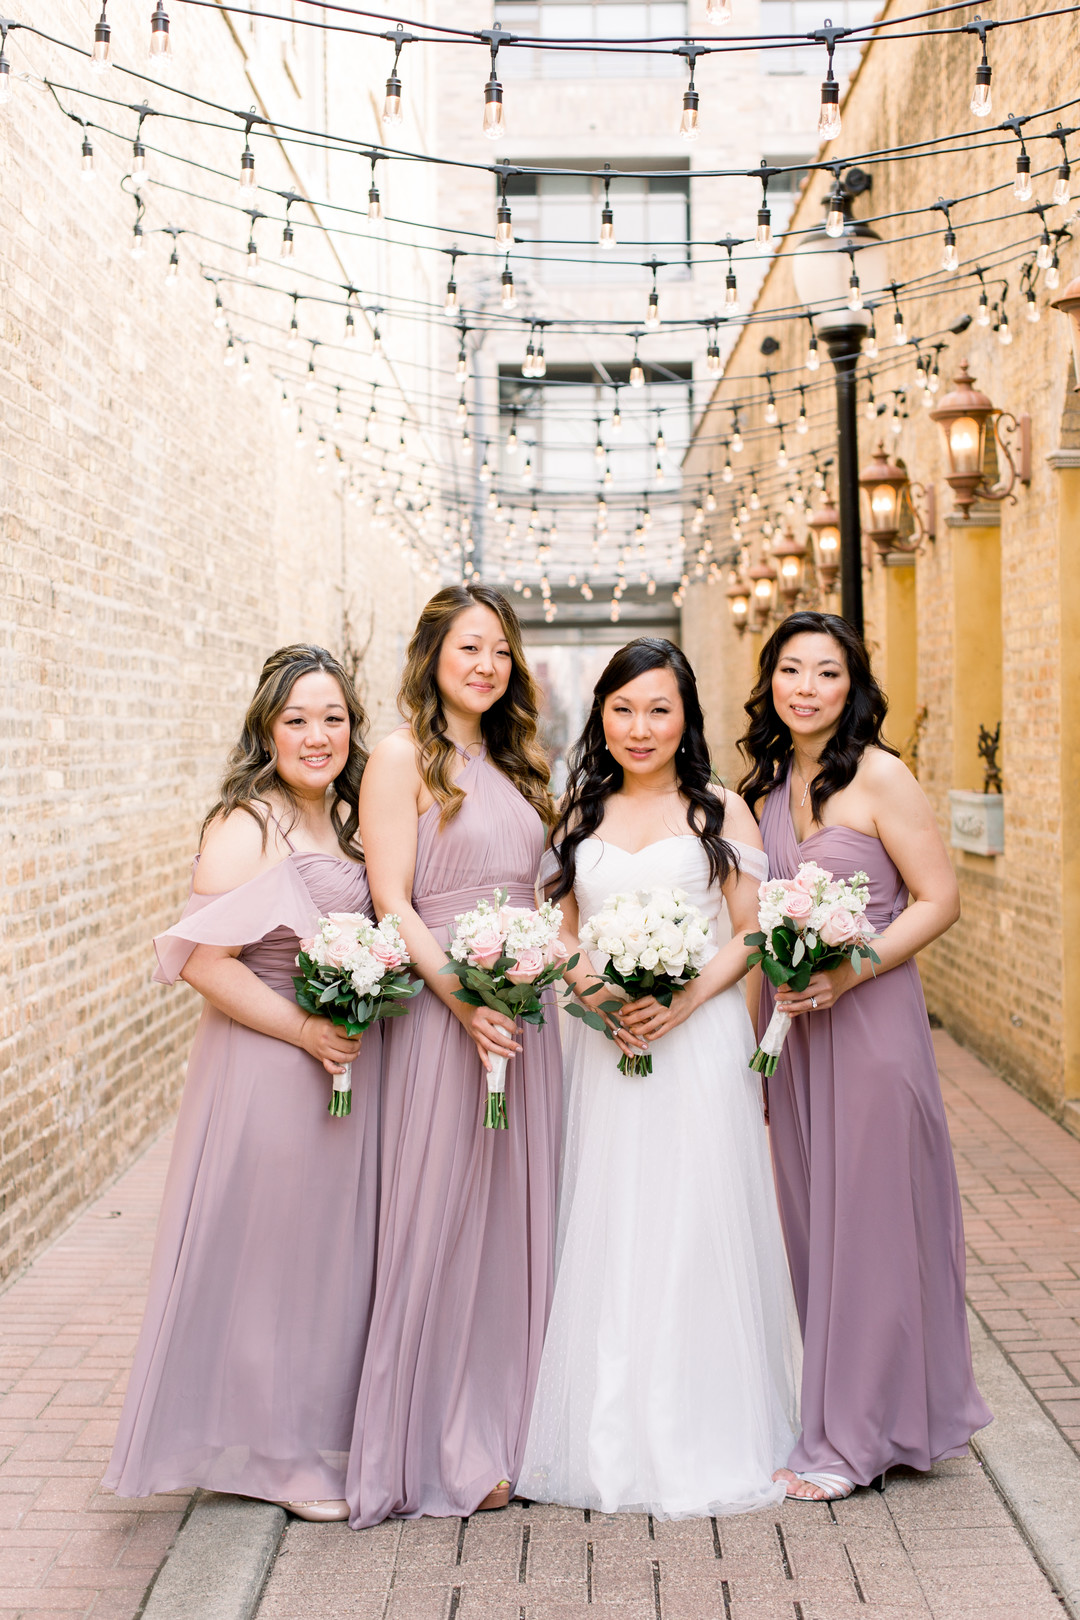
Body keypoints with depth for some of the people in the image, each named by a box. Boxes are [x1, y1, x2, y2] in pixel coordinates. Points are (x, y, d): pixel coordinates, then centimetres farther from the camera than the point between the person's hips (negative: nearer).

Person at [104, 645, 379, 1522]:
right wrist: (305, 1031, -20)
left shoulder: (349, 821, 10)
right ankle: (279, 1450, 18)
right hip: (268, 1068, -8)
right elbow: (205, 960, -21)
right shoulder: (245, 828, -15)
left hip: (346, 1063, 8)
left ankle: (328, 1429, 32)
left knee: (336, 1248, 16)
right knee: (270, 1253, 3)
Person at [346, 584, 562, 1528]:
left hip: (522, 1012, 7)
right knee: (439, 1222, -1)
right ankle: (435, 1449, 11)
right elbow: (392, 904, -12)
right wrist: (465, 1001, -20)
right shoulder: (404, 757, -5)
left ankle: (506, 1430, 23)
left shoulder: (515, 766, 16)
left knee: (518, 1220, 11)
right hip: (439, 1007, -7)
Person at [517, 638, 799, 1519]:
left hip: (699, 1042, -3)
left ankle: (705, 1438, 13)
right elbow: (562, 927, 14)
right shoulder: (580, 813, 13)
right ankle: (609, 1437, 17)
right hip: (603, 1046, 3)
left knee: (696, 1230, -1)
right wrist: (580, 977, -7)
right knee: (605, 1237, 5)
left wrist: (685, 1000, -14)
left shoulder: (723, 812, 3)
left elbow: (752, 935, 0)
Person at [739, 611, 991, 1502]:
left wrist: (848, 973, -19)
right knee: (810, 1221, 11)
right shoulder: (767, 785, 11)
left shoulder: (879, 776, -9)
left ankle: (855, 1438, 12)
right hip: (791, 1024, 7)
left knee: (867, 1220, 1)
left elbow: (940, 900, -10)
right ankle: (832, 1419, 24)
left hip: (869, 1018, -6)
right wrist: (757, 1031, 12)